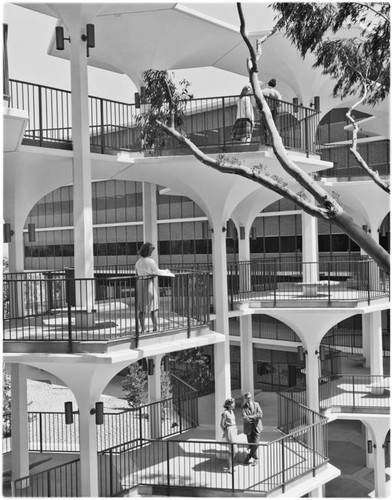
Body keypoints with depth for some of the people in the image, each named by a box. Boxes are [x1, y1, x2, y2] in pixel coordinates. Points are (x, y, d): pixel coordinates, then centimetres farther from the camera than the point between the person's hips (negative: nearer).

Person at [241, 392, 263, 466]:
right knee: (251, 445, 4)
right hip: (248, 428, 0)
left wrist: (250, 417, -17)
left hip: (257, 427, 0)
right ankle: (255, 459, 22)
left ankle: (249, 457, 10)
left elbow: (260, 415, -10)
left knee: (255, 444, -7)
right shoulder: (243, 407, -3)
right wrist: (255, 417, -22)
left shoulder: (256, 404, 2)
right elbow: (244, 418, -16)